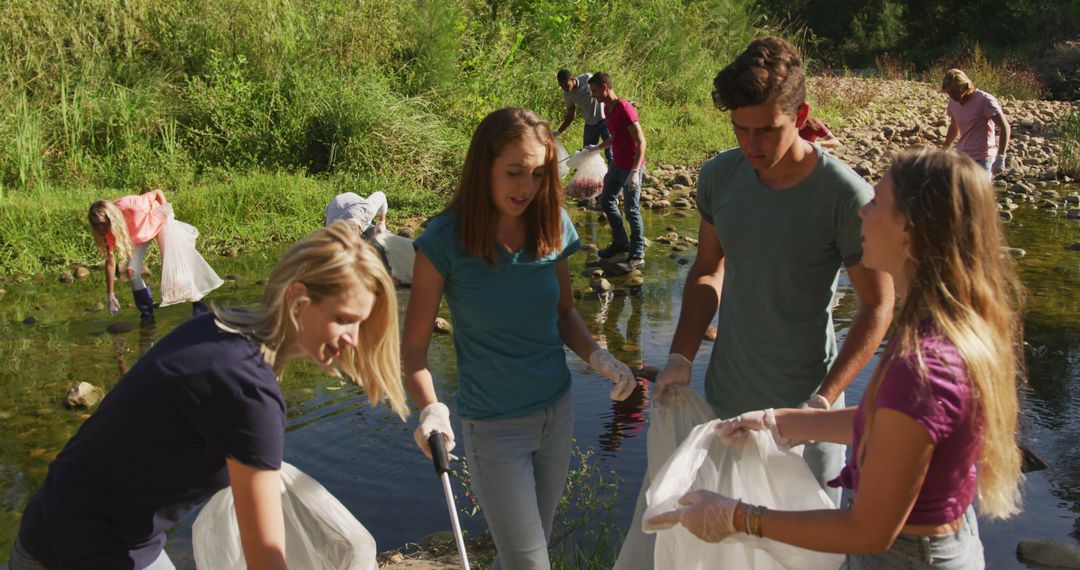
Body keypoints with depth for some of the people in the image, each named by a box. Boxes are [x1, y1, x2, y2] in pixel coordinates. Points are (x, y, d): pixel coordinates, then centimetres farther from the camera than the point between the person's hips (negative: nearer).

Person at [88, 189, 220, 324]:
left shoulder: (132, 206, -41)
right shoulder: (108, 231, -26)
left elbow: (157, 192, -22)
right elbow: (110, 261, -20)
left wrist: (165, 207, -36)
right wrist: (110, 295, -19)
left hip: (158, 222, -4)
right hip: (139, 235, 4)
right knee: (131, 271, -12)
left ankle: (199, 307, 4)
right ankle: (147, 314, 4)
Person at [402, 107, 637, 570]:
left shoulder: (552, 226, -5)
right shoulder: (446, 240, -18)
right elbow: (414, 346, -13)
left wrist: (598, 358, -9)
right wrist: (430, 409, -30)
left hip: (557, 411, 5)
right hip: (494, 427, -5)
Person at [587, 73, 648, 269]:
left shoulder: (625, 109, -21)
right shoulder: (607, 109, 7)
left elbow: (641, 141, -23)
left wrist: (635, 172, -29)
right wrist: (596, 149, 20)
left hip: (631, 168, -10)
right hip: (617, 165, 10)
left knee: (631, 211, -4)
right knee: (607, 201, 18)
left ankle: (637, 256, 4)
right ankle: (620, 244, 31)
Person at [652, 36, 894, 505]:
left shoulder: (845, 196, -20)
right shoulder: (719, 176, -5)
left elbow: (877, 305, -12)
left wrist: (823, 399, -21)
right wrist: (681, 356, -4)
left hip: (802, 405, -4)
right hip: (725, 397, 4)